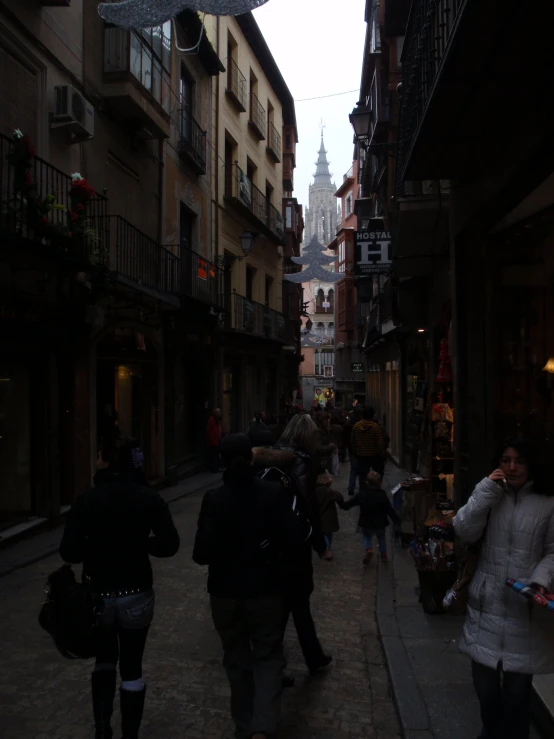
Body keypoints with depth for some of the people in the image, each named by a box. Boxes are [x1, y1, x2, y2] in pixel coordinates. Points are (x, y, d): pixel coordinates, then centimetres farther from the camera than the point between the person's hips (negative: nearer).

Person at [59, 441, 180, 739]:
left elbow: (69, 551, -14)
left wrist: (96, 549, 5)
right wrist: (141, 543, 6)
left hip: (98, 595, 0)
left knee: (104, 659, 23)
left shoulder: (86, 500, -9)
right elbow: (169, 543, -12)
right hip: (137, 596, 0)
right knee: (131, 667, 15)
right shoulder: (148, 498, -6)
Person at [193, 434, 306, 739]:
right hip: (265, 589, 0)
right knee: (268, 657, 12)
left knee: (237, 659, 18)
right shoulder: (272, 493, -11)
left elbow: (203, 553, -17)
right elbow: (295, 538, -10)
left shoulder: (214, 499, -14)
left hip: (225, 592, 0)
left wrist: (222, 555, 5)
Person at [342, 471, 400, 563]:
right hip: (380, 524, 0)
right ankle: (383, 555, 29)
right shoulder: (382, 496, -14)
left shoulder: (362, 494, -9)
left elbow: (350, 503, 0)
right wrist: (397, 521, -2)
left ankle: (368, 549, -3)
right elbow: (390, 510, -13)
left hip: (365, 524, 0)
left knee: (367, 536, 24)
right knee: (381, 537, 27)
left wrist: (344, 506, 20)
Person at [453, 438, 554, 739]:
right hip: (487, 605, 2)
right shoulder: (489, 497, 6)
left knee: (517, 687, 4)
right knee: (484, 682, 13)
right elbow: (464, 531, -8)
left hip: (524, 607, -2)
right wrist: (486, 490, -13)